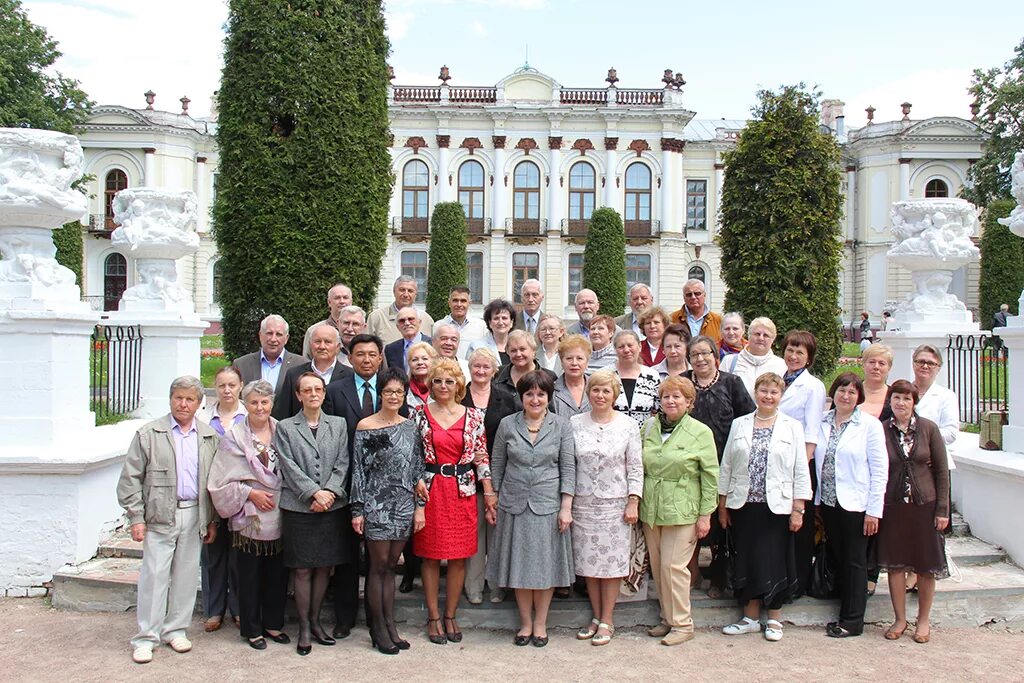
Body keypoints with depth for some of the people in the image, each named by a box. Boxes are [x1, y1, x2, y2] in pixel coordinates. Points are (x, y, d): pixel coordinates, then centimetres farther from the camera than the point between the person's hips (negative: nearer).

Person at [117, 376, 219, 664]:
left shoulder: (209, 437, 8)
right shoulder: (149, 433, 0)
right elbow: (130, 479, -1)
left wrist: (213, 520, 7)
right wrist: (136, 518, -6)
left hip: (194, 516, 3)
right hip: (160, 516, -3)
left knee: (186, 574, 9)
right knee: (154, 575, -1)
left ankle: (175, 629, 23)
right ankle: (146, 638, 10)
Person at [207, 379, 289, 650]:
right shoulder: (234, 436, -3)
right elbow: (222, 480, -5)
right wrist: (250, 493, -12)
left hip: (279, 516, 3)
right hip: (248, 516, -3)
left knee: (278, 573, 10)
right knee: (249, 575, 6)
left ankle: (273, 623, 26)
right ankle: (252, 629, 20)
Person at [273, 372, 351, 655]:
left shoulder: (338, 424, 10)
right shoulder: (285, 427, 4)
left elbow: (342, 464, 4)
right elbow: (289, 467, -5)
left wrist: (329, 492, -11)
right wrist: (314, 493, -14)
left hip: (332, 506, 2)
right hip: (299, 507, -2)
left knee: (324, 566, 8)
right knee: (303, 569, 2)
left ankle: (315, 621, 23)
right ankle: (304, 627, 14)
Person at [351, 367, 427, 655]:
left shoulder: (410, 427, 8)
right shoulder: (365, 426, -4)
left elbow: (418, 469, 9)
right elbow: (358, 470, -5)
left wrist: (419, 506, 4)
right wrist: (357, 510, -7)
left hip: (403, 506, 4)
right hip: (376, 504, -4)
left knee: (390, 566, 10)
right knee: (379, 565, 1)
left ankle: (389, 626, 17)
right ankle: (379, 629, 12)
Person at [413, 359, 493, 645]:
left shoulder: (474, 416, 3)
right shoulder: (420, 414, 1)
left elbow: (482, 457, 3)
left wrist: (489, 493, 0)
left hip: (463, 491, 1)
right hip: (429, 490, -1)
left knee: (459, 556, 6)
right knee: (430, 555, 5)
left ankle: (450, 616, 20)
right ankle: (433, 618, 18)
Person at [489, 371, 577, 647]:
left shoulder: (562, 426, 0)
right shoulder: (507, 425, 3)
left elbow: (568, 469, -2)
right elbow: (497, 466, 8)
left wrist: (566, 507, -7)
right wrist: (492, 502, 6)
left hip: (548, 505, -1)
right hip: (514, 504, 1)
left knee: (545, 564, 6)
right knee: (519, 564, 8)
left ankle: (540, 624, 21)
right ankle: (525, 623, 23)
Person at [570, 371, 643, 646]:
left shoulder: (628, 425, -1)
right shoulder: (574, 423, 2)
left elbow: (635, 467, 0)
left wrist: (633, 502, -5)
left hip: (615, 505, -2)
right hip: (583, 504, 2)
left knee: (612, 562, 2)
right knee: (588, 562, 8)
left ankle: (607, 620, 15)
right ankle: (596, 616, 23)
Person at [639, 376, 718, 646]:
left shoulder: (701, 432, -6)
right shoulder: (649, 428, 7)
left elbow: (710, 476, -6)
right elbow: (640, 468, 14)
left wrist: (705, 515, -9)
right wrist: (638, 503, 9)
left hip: (682, 511, -5)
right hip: (651, 509, 5)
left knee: (673, 566, -5)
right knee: (657, 567, 10)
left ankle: (682, 624, 10)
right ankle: (667, 619, 25)